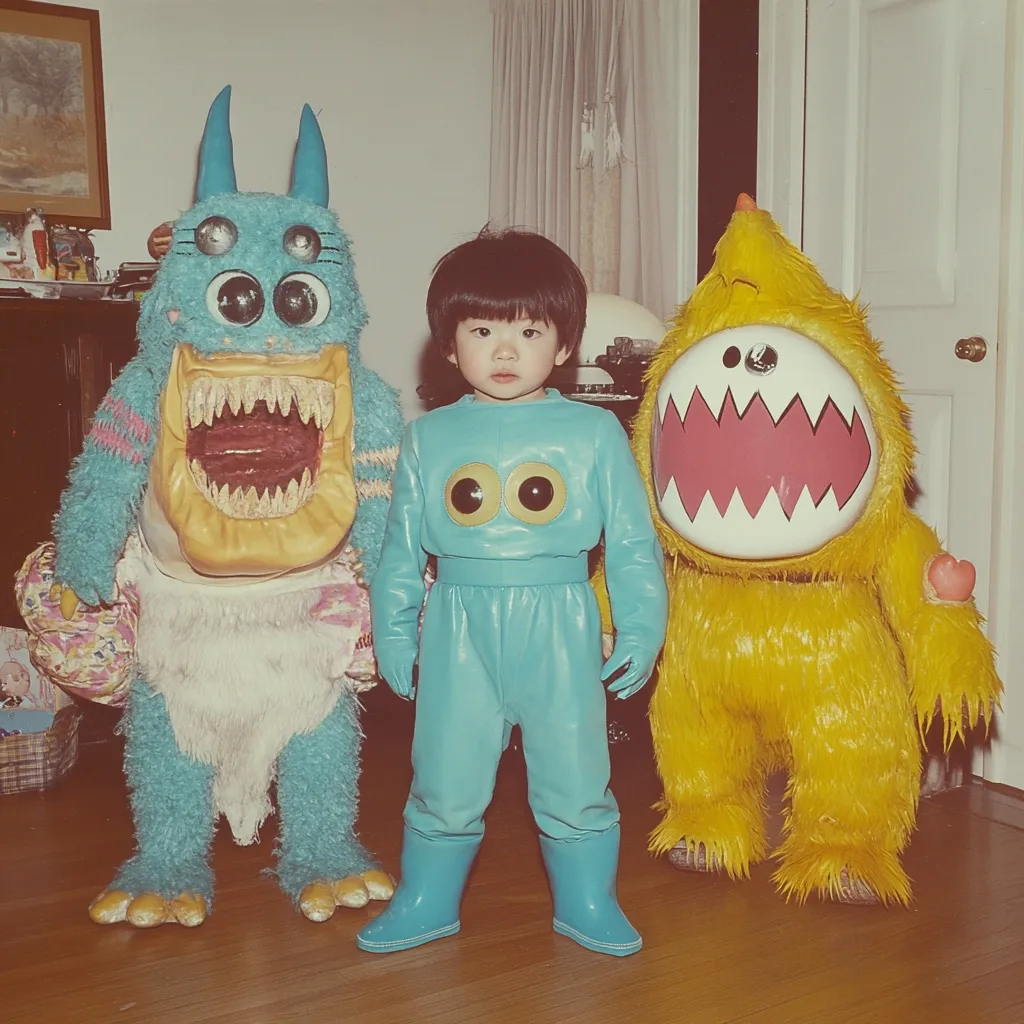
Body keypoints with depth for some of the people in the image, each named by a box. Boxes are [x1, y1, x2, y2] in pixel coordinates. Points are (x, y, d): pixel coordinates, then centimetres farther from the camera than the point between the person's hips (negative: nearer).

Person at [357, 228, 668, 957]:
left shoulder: (594, 432, -1)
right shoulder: (428, 438, 3)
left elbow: (633, 541, 1)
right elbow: (401, 548, 8)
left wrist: (641, 629, -2)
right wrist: (394, 632, 7)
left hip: (559, 629, -1)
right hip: (459, 629, 1)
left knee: (574, 779, 9)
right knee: (445, 779, 9)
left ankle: (587, 902, 30)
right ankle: (426, 901, 31)